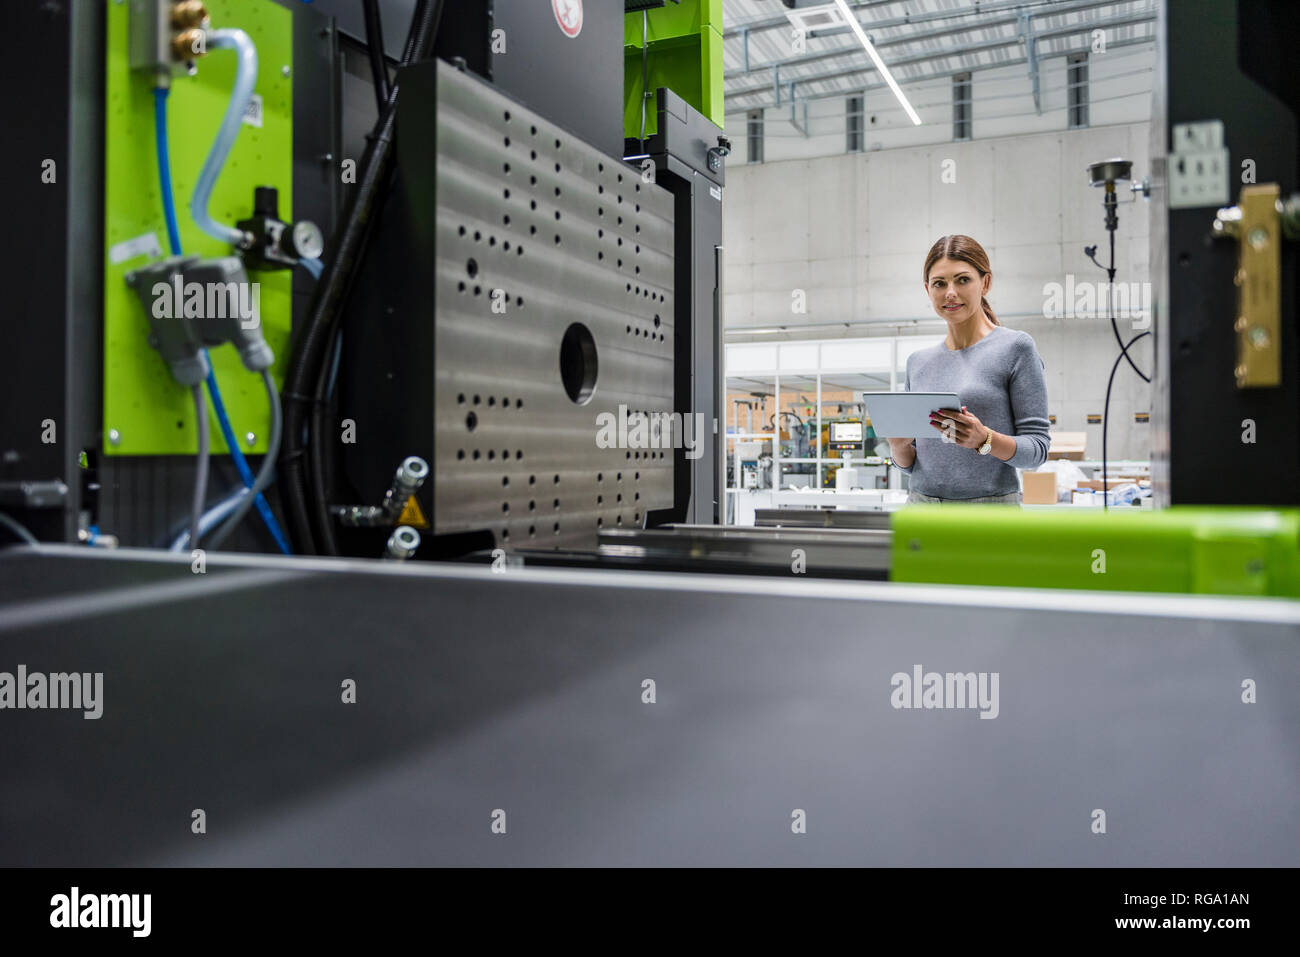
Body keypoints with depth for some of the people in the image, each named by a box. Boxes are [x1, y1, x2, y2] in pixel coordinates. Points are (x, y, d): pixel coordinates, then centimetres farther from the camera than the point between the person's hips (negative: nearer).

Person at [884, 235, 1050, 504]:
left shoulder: (1016, 348, -1)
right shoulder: (918, 361, 12)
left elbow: (1037, 448, -4)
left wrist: (984, 439, -20)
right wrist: (898, 445, -6)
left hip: (989, 512, -3)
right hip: (921, 502, 3)